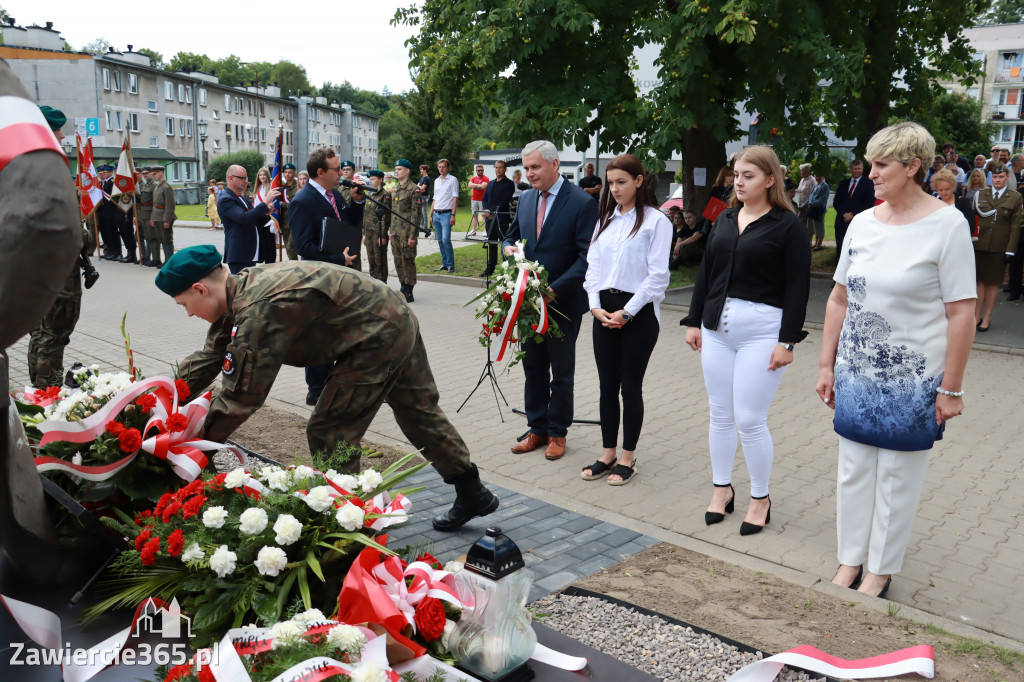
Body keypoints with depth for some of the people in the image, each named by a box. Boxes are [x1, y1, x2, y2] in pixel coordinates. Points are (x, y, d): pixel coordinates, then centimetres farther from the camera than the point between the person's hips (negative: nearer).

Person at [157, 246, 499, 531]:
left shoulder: (259, 313, -27)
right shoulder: (243, 287, 5)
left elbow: (241, 397, -22)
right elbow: (208, 358, 15)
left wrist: (198, 440, -10)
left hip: (377, 342, -10)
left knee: (329, 434, -3)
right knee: (420, 413, 21)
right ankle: (473, 494, 35)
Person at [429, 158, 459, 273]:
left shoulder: (453, 180, -1)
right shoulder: (436, 181, 18)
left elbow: (455, 198, -6)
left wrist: (453, 215, -14)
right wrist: (431, 215, 16)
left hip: (446, 214, -6)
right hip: (436, 214, 6)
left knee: (446, 240, -15)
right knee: (440, 241, 7)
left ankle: (451, 265, -7)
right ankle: (444, 264, 14)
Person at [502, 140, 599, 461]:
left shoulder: (582, 202, -12)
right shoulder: (526, 198, 8)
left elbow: (586, 256, -15)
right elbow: (512, 234, 20)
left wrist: (554, 289, -22)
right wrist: (509, 247, -5)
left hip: (563, 301, -6)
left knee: (562, 371, 8)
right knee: (533, 368, 13)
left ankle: (557, 432, 22)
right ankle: (537, 429, 25)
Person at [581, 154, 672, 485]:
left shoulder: (656, 221, -6)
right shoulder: (606, 220, 12)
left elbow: (657, 275, -10)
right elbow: (593, 265, 11)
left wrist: (627, 312, -12)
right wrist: (596, 305, -3)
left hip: (638, 312, -5)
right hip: (605, 311, 5)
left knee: (631, 387, 2)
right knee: (607, 386, 9)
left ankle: (628, 458, 16)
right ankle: (608, 455, 21)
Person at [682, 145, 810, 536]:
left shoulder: (787, 225, -5)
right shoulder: (725, 219, 13)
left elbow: (798, 286, -9)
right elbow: (706, 272, 16)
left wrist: (787, 341, -14)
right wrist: (694, 321, 12)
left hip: (762, 330, -6)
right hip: (717, 327, 6)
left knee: (750, 420, -3)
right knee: (720, 415, 12)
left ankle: (760, 498, 16)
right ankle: (722, 489, 27)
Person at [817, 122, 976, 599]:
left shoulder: (947, 225, -10)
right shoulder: (862, 223, 5)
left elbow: (961, 313, -11)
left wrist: (951, 388, -12)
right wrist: (826, 365, 9)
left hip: (913, 380, -5)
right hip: (856, 376, 5)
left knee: (897, 478, 8)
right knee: (853, 470, 12)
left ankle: (880, 571, 24)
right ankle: (850, 561, 28)